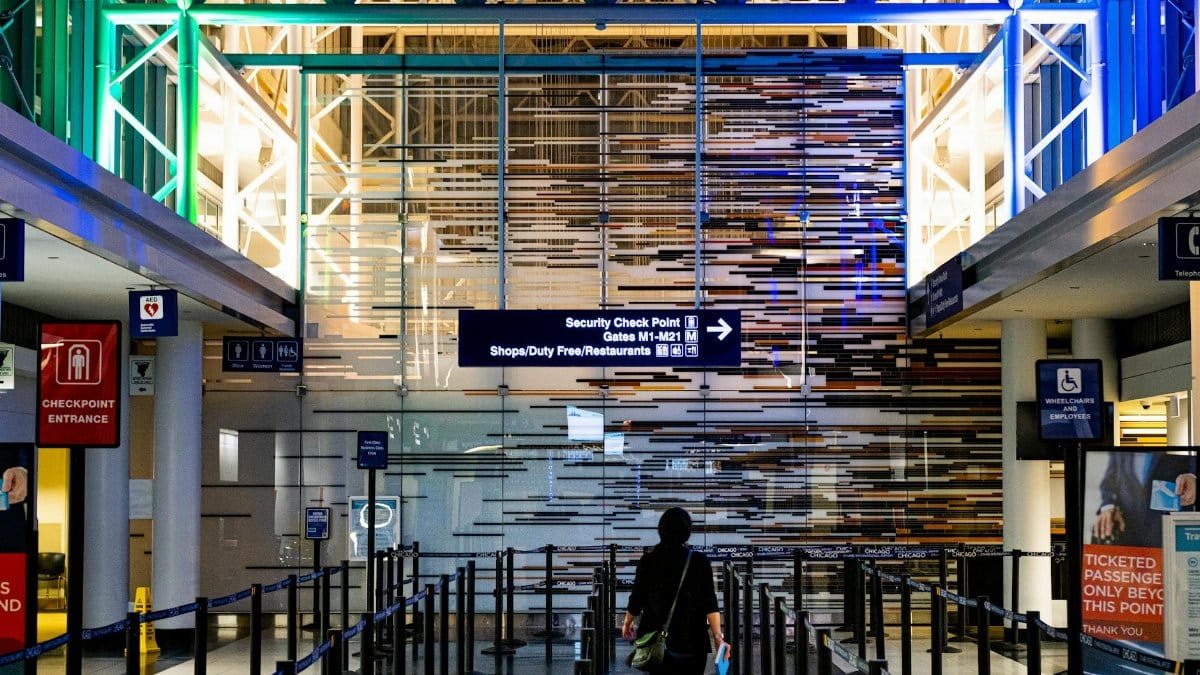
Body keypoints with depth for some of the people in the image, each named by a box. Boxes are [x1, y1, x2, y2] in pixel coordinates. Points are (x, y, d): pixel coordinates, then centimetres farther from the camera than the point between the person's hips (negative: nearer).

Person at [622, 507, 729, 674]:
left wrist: (627, 624, 19)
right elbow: (709, 604, -13)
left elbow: (637, 599, 2)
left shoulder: (648, 561, -3)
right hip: (692, 641, -1)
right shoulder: (699, 561, -6)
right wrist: (718, 636, -15)